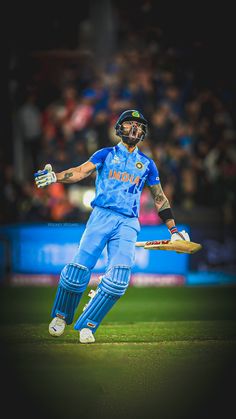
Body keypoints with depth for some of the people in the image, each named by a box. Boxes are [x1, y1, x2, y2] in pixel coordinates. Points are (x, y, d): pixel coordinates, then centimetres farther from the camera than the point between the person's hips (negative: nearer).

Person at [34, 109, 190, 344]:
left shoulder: (147, 164, 18)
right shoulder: (106, 154, 12)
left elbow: (159, 198, 24)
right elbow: (82, 171, -3)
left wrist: (173, 231, 20)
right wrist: (55, 177, -22)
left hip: (127, 224, 2)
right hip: (101, 216, -2)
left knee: (119, 278, -18)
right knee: (78, 269, -15)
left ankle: (87, 325, -6)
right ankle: (61, 316, 9)